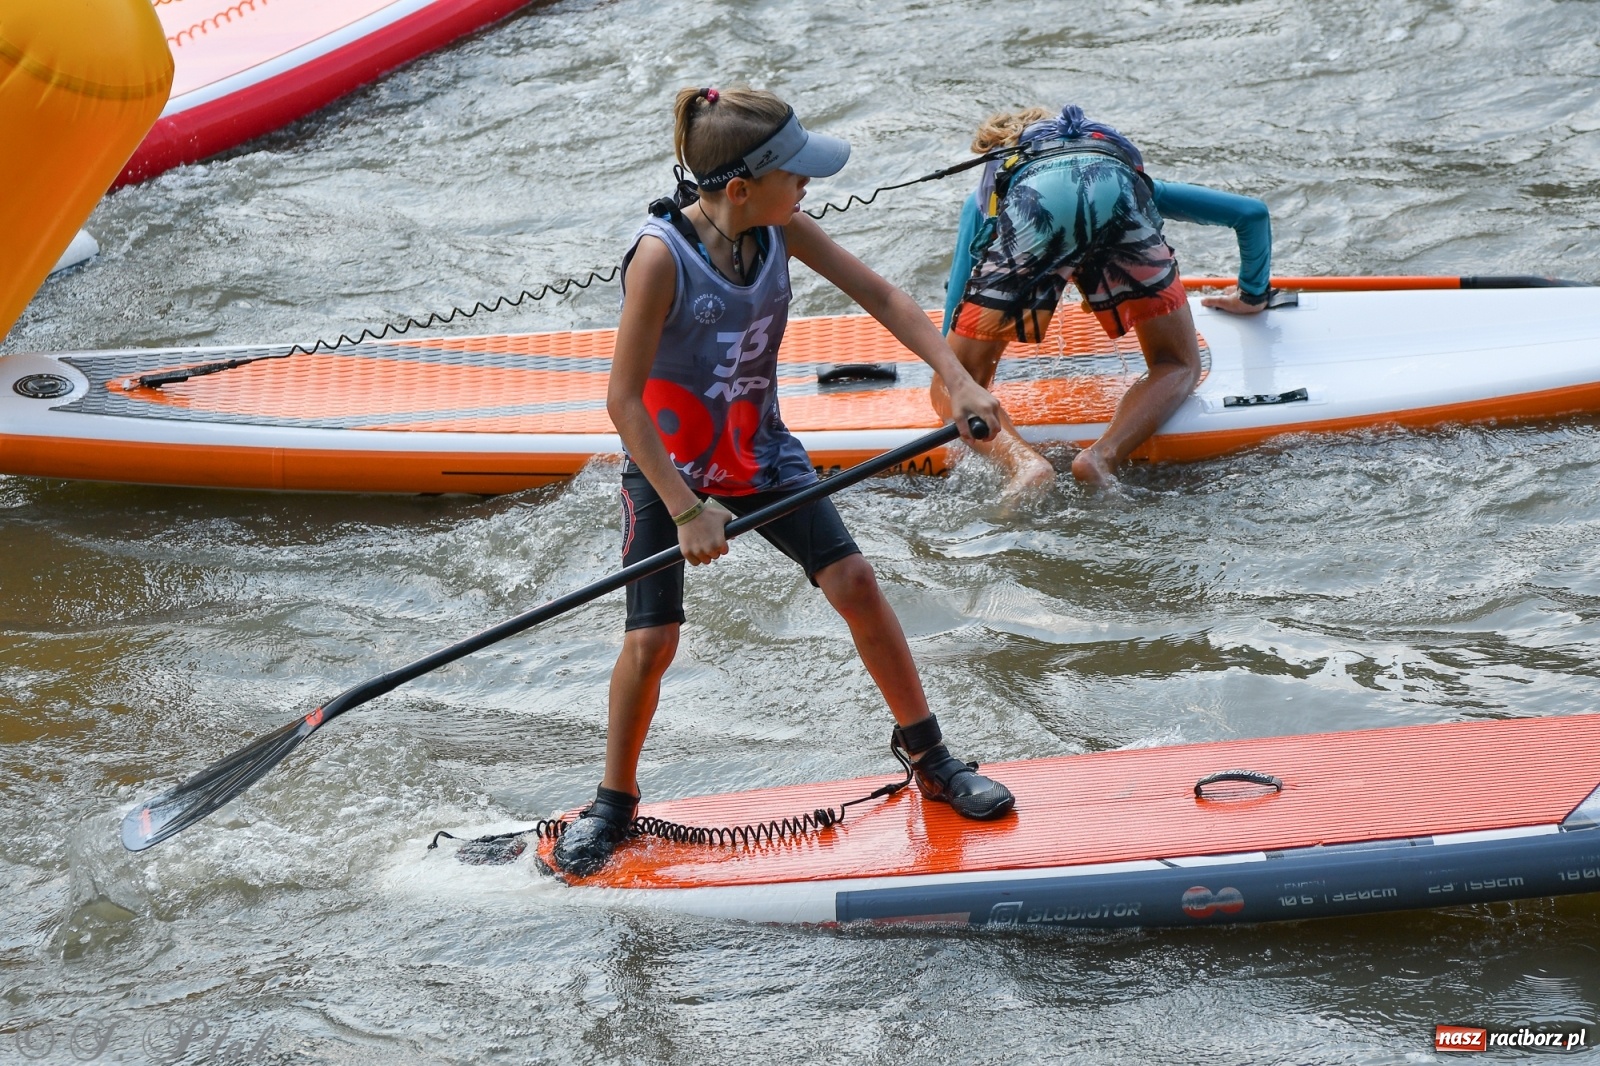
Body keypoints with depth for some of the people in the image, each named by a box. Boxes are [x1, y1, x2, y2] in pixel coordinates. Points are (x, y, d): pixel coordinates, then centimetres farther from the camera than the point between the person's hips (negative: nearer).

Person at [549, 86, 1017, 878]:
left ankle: (927, 754, 11)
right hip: (667, 463, -4)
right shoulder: (662, 255, -29)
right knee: (651, 640, -10)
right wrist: (686, 511, -27)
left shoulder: (781, 228, -13)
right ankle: (614, 801, 14)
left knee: (853, 581, -7)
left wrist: (957, 379, -17)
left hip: (758, 450, 4)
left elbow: (878, 295, -5)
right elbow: (624, 400, -26)